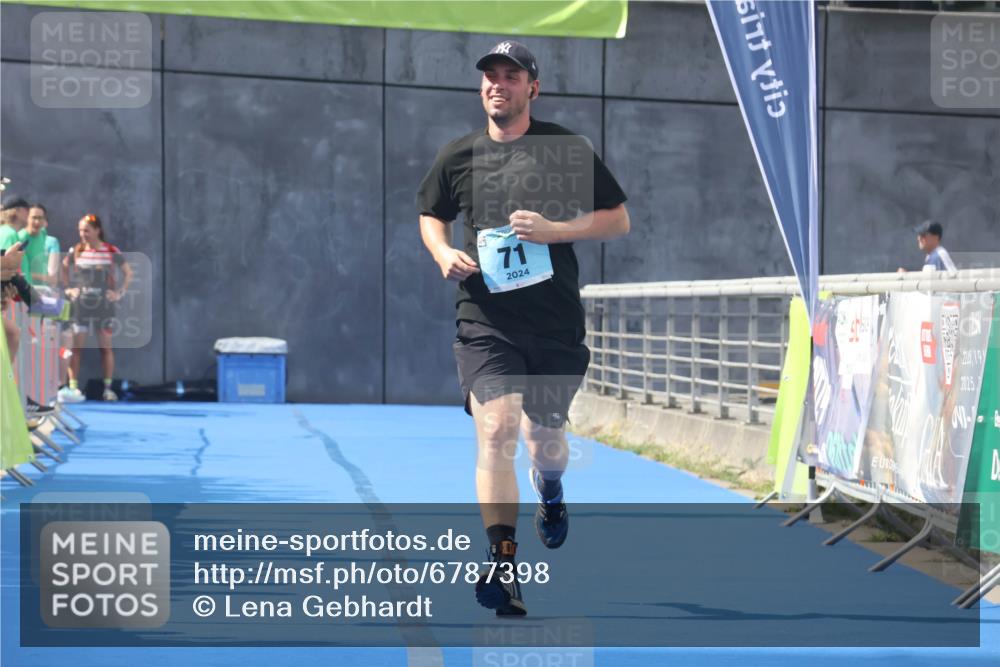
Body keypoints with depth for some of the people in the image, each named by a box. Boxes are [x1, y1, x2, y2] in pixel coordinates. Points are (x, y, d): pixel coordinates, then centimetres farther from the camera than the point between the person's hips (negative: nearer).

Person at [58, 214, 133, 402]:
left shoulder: (112, 252, -2)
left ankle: (108, 388, 9)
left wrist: (120, 293, -2)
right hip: (80, 305, 1)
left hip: (104, 305, -1)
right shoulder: (76, 252, 1)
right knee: (75, 346, -4)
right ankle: (73, 387, -3)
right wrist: (68, 289, 3)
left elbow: (128, 273, 6)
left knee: (106, 347, 3)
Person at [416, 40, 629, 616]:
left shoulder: (565, 148, -1)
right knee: (496, 429, -18)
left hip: (557, 322, 0)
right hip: (486, 322, 0)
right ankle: (504, 564, -19)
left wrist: (554, 229, -14)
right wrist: (444, 253, 0)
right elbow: (431, 216, 22)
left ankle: (550, 497, 52)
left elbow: (618, 220, 1)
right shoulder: (457, 157, 5)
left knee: (545, 433, 15)